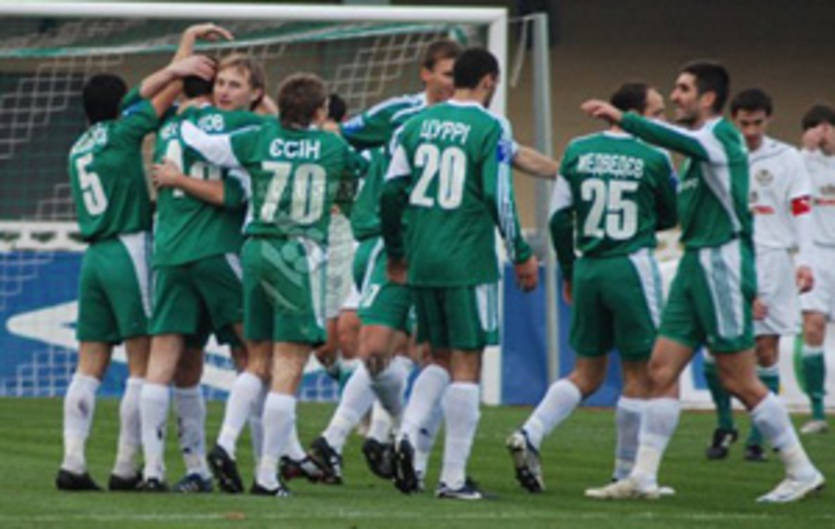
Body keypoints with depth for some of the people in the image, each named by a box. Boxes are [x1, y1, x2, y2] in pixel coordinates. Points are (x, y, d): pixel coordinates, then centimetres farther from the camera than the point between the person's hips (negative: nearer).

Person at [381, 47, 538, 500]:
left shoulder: (418, 123, 8)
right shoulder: (491, 128, -7)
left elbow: (391, 191, 7)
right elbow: (498, 198, -11)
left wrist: (395, 254, 19)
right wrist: (522, 256, 0)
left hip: (421, 260, 5)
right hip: (468, 262, -5)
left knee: (437, 356, 19)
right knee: (466, 364, 1)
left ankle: (411, 437, -4)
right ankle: (453, 477, 0)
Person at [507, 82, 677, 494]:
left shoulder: (578, 151, 6)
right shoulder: (654, 158, -5)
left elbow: (558, 217, 6)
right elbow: (671, 217, 9)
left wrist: (569, 273, 16)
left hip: (587, 270, 5)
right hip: (632, 269, -5)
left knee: (587, 374, 14)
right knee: (639, 374, 5)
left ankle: (529, 435, -4)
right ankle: (626, 473, 6)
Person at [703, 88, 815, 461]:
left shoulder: (786, 159, 5)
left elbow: (802, 213, 4)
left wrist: (804, 261, -7)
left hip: (772, 260, -1)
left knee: (765, 351, -1)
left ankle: (759, 437, 6)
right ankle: (725, 425, 12)